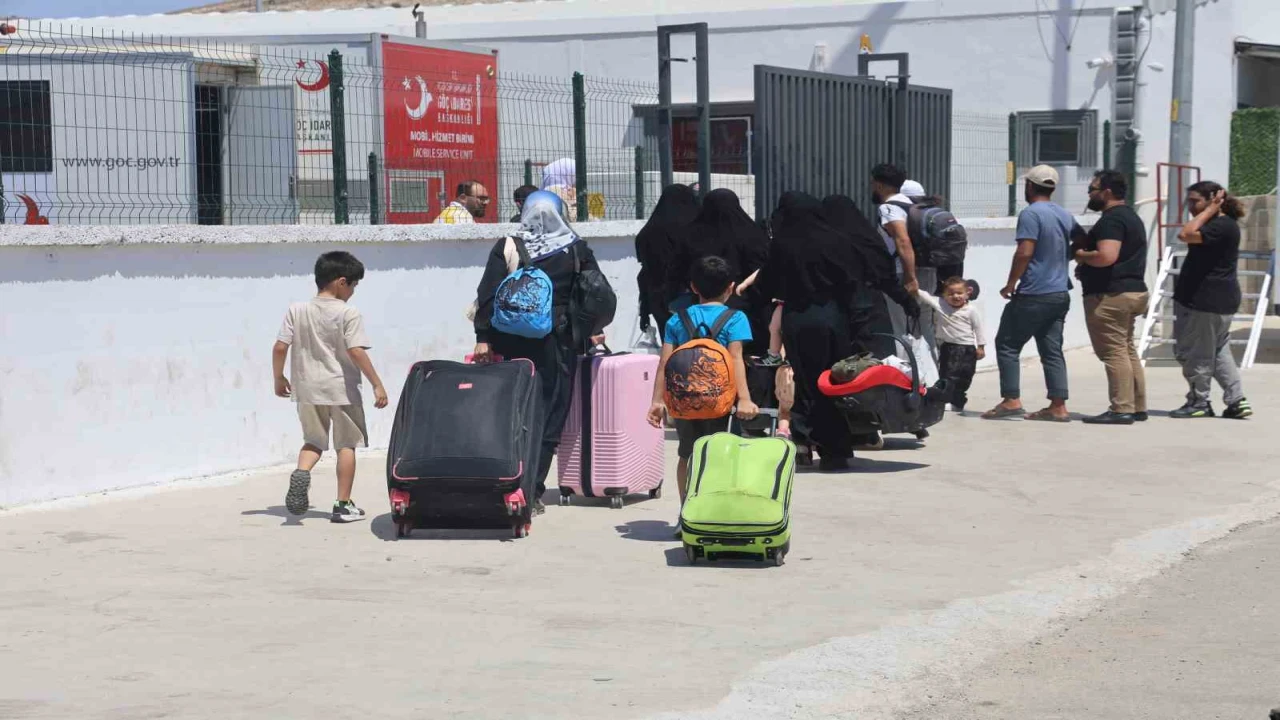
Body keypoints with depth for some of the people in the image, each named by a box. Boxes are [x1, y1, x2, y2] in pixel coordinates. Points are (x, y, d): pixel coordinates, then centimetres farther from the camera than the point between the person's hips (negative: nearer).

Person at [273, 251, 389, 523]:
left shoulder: (297, 310, 2)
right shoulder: (348, 314, -10)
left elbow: (280, 348, 0)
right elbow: (357, 352, -17)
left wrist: (279, 378, 14)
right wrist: (377, 384, -13)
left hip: (308, 389, 4)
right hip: (341, 388, -4)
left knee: (314, 440, 19)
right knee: (347, 444, 9)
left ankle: (301, 473, -12)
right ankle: (343, 505, 8)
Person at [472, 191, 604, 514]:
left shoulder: (506, 248, 2)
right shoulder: (577, 251, 2)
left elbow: (488, 295, -4)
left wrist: (483, 338, -3)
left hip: (511, 342, 1)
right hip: (557, 345, -1)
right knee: (549, 417, 2)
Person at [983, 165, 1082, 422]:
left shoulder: (1031, 214, -12)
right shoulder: (1064, 215, 12)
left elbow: (1024, 252, -19)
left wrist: (1010, 284, -11)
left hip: (1033, 295, -8)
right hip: (1060, 294, 8)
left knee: (1007, 344, 2)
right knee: (1052, 350, 9)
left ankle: (1012, 400, -2)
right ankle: (1058, 406, 5)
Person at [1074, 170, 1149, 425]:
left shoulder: (1112, 219, -15)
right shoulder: (1130, 216, 19)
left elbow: (1106, 256, -29)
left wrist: (1081, 255, -10)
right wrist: (1086, 264, 18)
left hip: (1110, 295, -11)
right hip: (1132, 290, 11)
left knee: (1114, 352, -9)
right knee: (1127, 351, 14)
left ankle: (1122, 409, -10)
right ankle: (1137, 407, 17)